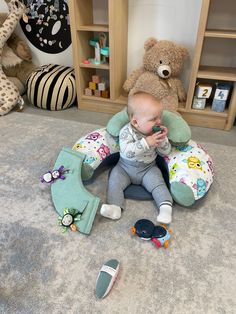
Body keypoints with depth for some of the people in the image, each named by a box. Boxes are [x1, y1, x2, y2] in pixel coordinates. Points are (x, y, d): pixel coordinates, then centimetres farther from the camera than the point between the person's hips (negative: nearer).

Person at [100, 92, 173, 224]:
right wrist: (146, 143, -42)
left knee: (157, 183, -19)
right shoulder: (126, 131, -22)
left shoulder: (156, 132, -10)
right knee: (115, 181, -16)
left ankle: (166, 207, -17)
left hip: (148, 169, 1)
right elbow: (127, 151, -36)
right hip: (125, 167, -1)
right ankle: (115, 207, -18)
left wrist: (163, 140, -26)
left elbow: (166, 152, -5)